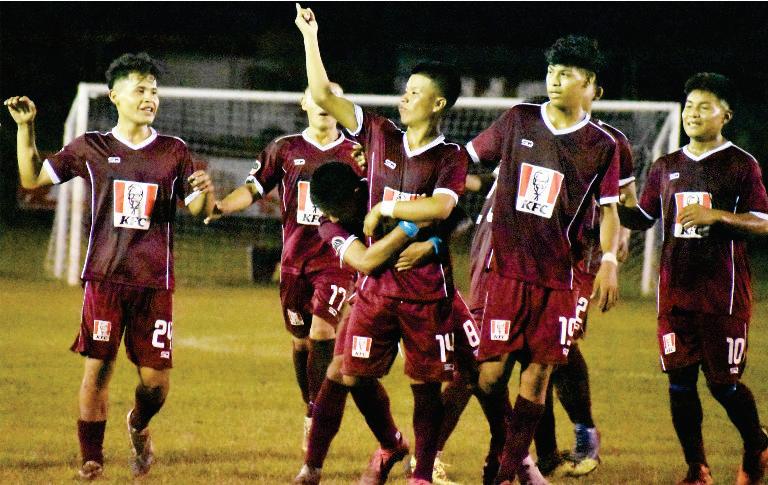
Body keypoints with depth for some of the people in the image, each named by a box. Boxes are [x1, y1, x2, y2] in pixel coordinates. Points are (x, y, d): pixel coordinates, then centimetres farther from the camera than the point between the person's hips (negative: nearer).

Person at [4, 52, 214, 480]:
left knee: (156, 378, -1)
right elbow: (32, 178, 9)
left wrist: (204, 192, -15)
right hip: (105, 278, -1)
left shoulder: (175, 152, 7)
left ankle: (139, 426, 32)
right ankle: (91, 461, 6)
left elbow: (196, 209, 8)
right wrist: (26, 128, -1)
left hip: (155, 281, 1)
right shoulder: (91, 148, 5)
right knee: (98, 369, -5)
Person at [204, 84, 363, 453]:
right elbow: (253, 189, 6)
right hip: (295, 259, 2)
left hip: (335, 259, -2)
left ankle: (315, 416, -15)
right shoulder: (285, 149, 7)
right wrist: (219, 206, -12)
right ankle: (313, 416, 24)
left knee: (322, 331, -18)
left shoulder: (356, 153, 4)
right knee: (301, 339, 8)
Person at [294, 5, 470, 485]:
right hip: (376, 280, 4)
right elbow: (323, 95, 7)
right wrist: (310, 36, 4)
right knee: (352, 374, -1)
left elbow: (440, 207, -20)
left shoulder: (451, 156, -3)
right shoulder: (381, 136, 8)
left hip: (427, 287, -3)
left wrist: (384, 209, -12)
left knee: (426, 382, 1)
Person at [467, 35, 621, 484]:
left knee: (538, 375, 0)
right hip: (507, 268, 0)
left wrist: (609, 261, -8)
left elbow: (609, 210, 6)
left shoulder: (602, 145, 1)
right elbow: (467, 160, 14)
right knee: (491, 373, -7)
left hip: (558, 277, 0)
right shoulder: (518, 121, 4)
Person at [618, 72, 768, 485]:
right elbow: (642, 218, 18)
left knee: (724, 382, -2)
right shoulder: (666, 167, 13)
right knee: (680, 381, 0)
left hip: (724, 293, -4)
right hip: (675, 291, 4)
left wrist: (715, 215, -19)